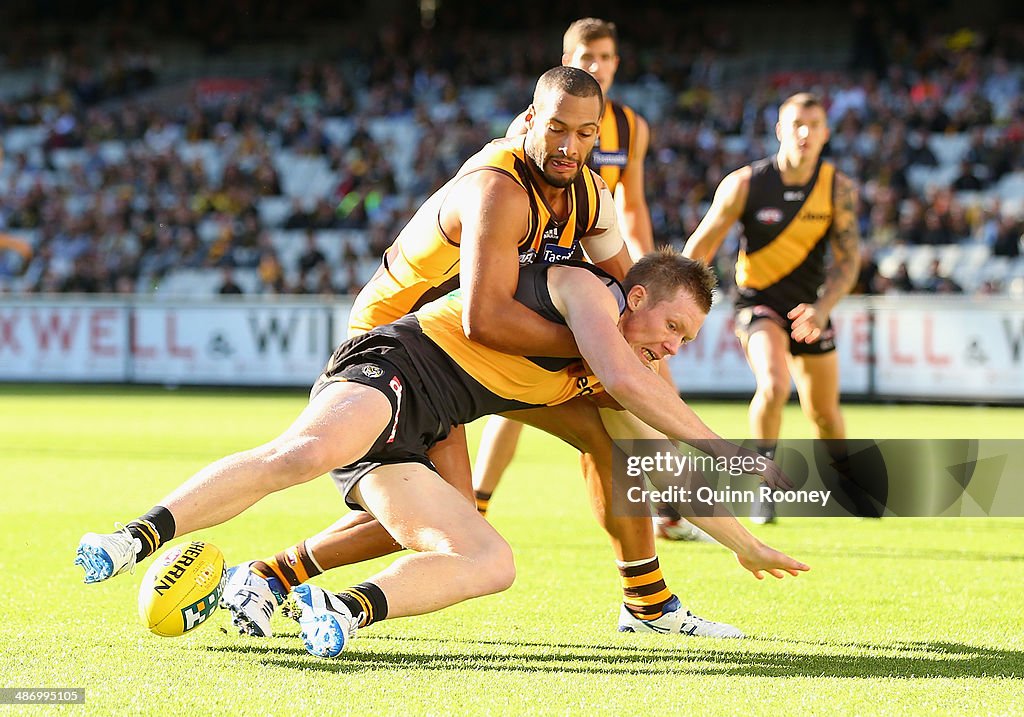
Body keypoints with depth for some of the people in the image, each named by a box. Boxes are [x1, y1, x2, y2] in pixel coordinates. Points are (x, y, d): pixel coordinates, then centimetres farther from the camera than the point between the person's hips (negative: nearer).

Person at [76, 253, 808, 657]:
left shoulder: (632, 367, 25)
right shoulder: (584, 286, -2)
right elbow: (625, 378, -19)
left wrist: (746, 543, 35)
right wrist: (723, 449, -13)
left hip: (404, 445, 9)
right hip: (390, 370, -9)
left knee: (492, 562, -8)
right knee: (302, 455, -40)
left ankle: (347, 608, -24)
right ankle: (136, 539, -39)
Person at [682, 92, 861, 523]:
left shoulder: (838, 189, -8)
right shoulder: (745, 185, -15)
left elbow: (848, 258, -5)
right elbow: (700, 246, -6)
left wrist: (822, 308, -21)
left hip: (808, 306, 3)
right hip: (758, 299, -3)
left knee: (824, 411, 11)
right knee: (773, 385, -29)